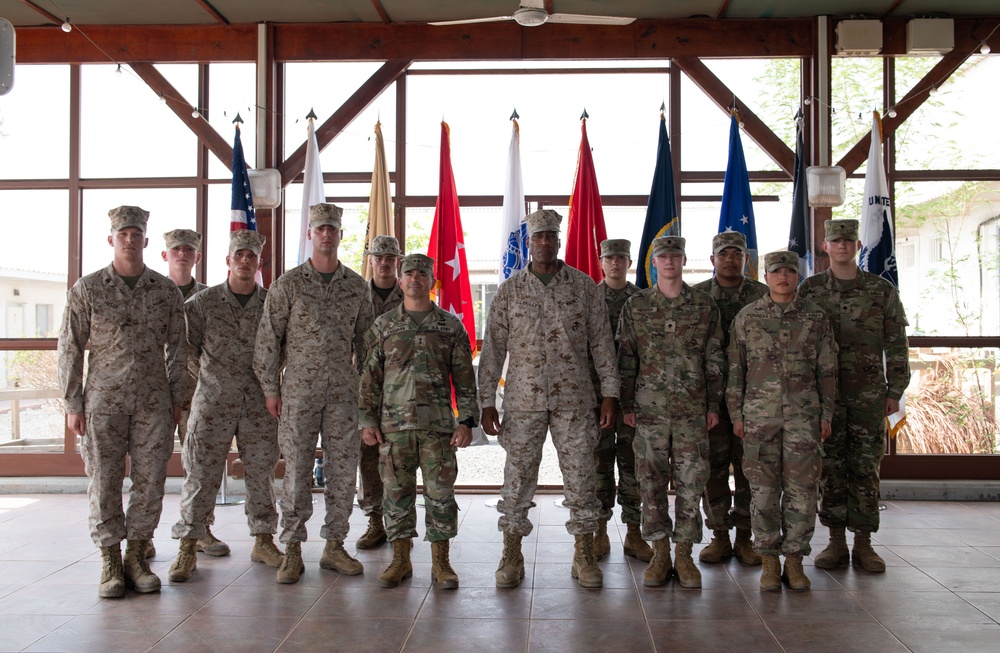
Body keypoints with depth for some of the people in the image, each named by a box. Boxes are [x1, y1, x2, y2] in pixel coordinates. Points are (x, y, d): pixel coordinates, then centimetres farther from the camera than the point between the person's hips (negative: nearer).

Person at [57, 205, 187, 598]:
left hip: (153, 402, 2)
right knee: (104, 482, 2)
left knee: (150, 481, 3)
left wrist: (177, 399, 8)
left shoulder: (166, 291, 6)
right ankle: (110, 564, 14)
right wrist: (72, 405, -3)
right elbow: (70, 348, 1)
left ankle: (136, 558, 16)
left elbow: (177, 348, 11)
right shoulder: (87, 289, 1)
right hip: (103, 402, -1)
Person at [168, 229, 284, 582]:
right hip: (213, 401, -1)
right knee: (201, 474, 1)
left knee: (261, 472, 9)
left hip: (259, 404, 2)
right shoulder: (203, 302, 1)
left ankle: (263, 541, 22)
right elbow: (185, 346, 4)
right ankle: (188, 546, 11)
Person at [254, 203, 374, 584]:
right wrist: (270, 388, -3)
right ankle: (292, 550, 11)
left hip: (344, 393, 3)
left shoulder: (356, 286, 9)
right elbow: (268, 339, 0)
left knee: (343, 470, 5)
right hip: (298, 391, -3)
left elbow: (364, 339, 14)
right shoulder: (288, 284, 0)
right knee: (296, 471, 0)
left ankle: (334, 546, 17)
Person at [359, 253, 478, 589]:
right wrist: (367, 420, 2)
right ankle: (401, 560, 19)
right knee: (396, 493, 6)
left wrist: (466, 420, -3)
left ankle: (441, 562, 12)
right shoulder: (383, 325, 9)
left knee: (440, 493, 1)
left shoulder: (451, 326, 6)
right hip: (394, 425, 1)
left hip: (438, 425, -1)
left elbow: (465, 379, 5)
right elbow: (370, 377, 9)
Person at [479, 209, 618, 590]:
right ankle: (511, 556, 17)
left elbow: (602, 343, 6)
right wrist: (487, 401, 0)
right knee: (517, 476, 4)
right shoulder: (510, 291, 5)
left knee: (581, 476, 3)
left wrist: (609, 393, 0)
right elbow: (492, 349, 5)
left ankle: (584, 555, 17)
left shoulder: (584, 286, 5)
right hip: (523, 399, 0)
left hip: (574, 399, 0)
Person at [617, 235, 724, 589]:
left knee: (691, 482, 2)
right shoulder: (636, 305, 5)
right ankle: (659, 553, 16)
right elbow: (626, 358, 5)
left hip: (692, 410, 0)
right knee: (652, 481, 4)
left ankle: (684, 555, 13)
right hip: (649, 408, 0)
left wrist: (713, 405, 3)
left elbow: (714, 360, 7)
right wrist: (627, 405, 1)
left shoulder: (705, 306, 6)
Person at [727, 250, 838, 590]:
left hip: (804, 415, 1)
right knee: (764, 489, 2)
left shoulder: (816, 317, 7)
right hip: (760, 414, 0)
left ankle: (794, 559, 13)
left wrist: (827, 414, 4)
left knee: (802, 489, 1)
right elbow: (735, 369, 6)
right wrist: (736, 414, 2)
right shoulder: (747, 317, 5)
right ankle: (769, 560, 13)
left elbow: (827, 370, 9)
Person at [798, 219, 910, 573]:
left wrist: (895, 391, 1)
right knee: (830, 467, 3)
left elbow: (896, 345, 6)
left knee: (865, 467, 3)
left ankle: (863, 543, 11)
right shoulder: (809, 289, 4)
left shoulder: (882, 290, 4)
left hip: (869, 395, 0)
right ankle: (836, 541, 12)